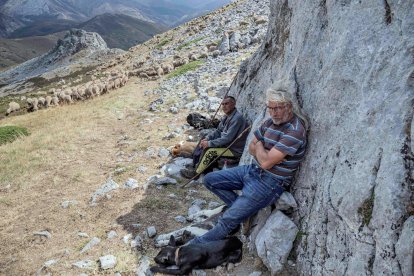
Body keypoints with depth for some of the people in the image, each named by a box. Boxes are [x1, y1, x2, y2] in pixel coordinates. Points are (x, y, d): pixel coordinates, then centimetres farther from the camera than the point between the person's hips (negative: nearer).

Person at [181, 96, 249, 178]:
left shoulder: (237, 118, -25)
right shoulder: (227, 115, 5)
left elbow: (227, 138, -28)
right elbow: (218, 131, 12)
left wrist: (209, 143, -23)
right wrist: (206, 138, -5)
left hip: (235, 150, -10)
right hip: (227, 143, 10)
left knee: (209, 150, -23)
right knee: (204, 142, 4)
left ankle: (195, 172, -7)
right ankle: (195, 166, 4)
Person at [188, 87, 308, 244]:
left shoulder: (294, 131, -23)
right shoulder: (270, 122, 3)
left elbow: (266, 162, -26)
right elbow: (251, 147, 8)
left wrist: (259, 146, -5)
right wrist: (266, 153, -13)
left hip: (269, 183, -9)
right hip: (252, 170, 9)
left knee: (228, 220, -9)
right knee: (210, 180, 9)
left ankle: (200, 244, 14)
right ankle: (242, 208, 12)